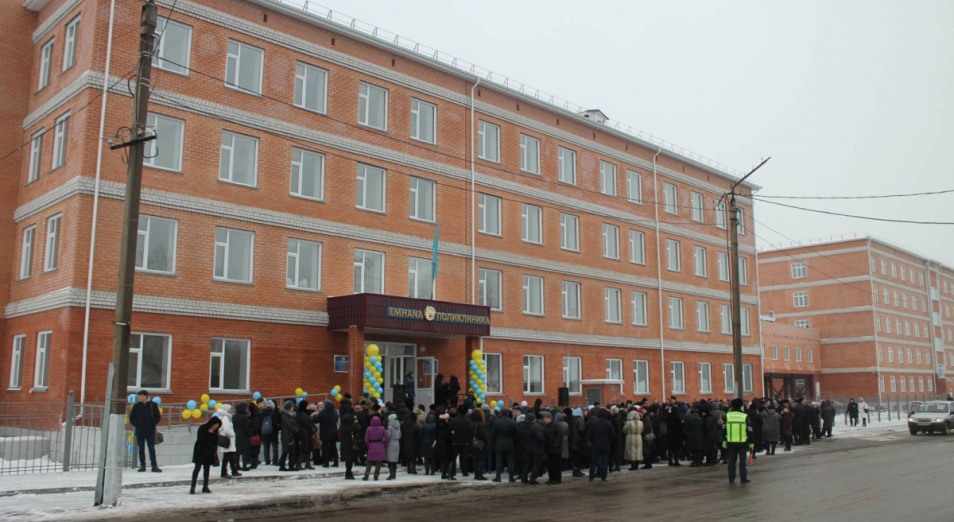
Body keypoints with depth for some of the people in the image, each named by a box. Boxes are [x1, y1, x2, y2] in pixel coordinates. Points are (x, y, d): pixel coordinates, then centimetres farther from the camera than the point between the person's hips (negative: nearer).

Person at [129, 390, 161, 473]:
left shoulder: (153, 405, -1)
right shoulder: (136, 406, 3)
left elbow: (157, 417, 3)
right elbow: (131, 418, 8)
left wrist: (152, 424, -8)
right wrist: (136, 424, -4)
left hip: (150, 431, -2)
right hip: (139, 431, 2)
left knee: (152, 449, -1)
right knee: (141, 449, 6)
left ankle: (154, 466, 0)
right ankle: (142, 466, 13)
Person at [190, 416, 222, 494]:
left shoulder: (215, 431, 1)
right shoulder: (202, 428, -15)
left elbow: (215, 441, 5)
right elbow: (200, 440, -15)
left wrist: (215, 451, 1)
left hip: (209, 452, 5)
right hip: (200, 451, -5)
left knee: (207, 469, 8)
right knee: (197, 468, -4)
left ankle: (205, 486, 14)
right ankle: (192, 487, -1)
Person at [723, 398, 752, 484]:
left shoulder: (727, 416, 0)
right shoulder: (745, 416, -6)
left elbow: (724, 429, 4)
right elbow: (749, 430, -4)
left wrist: (724, 441, 12)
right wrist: (751, 443, 3)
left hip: (731, 442, 2)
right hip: (742, 442, -2)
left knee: (731, 461, 8)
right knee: (743, 461, 5)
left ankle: (731, 479, 10)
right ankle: (744, 478, 6)